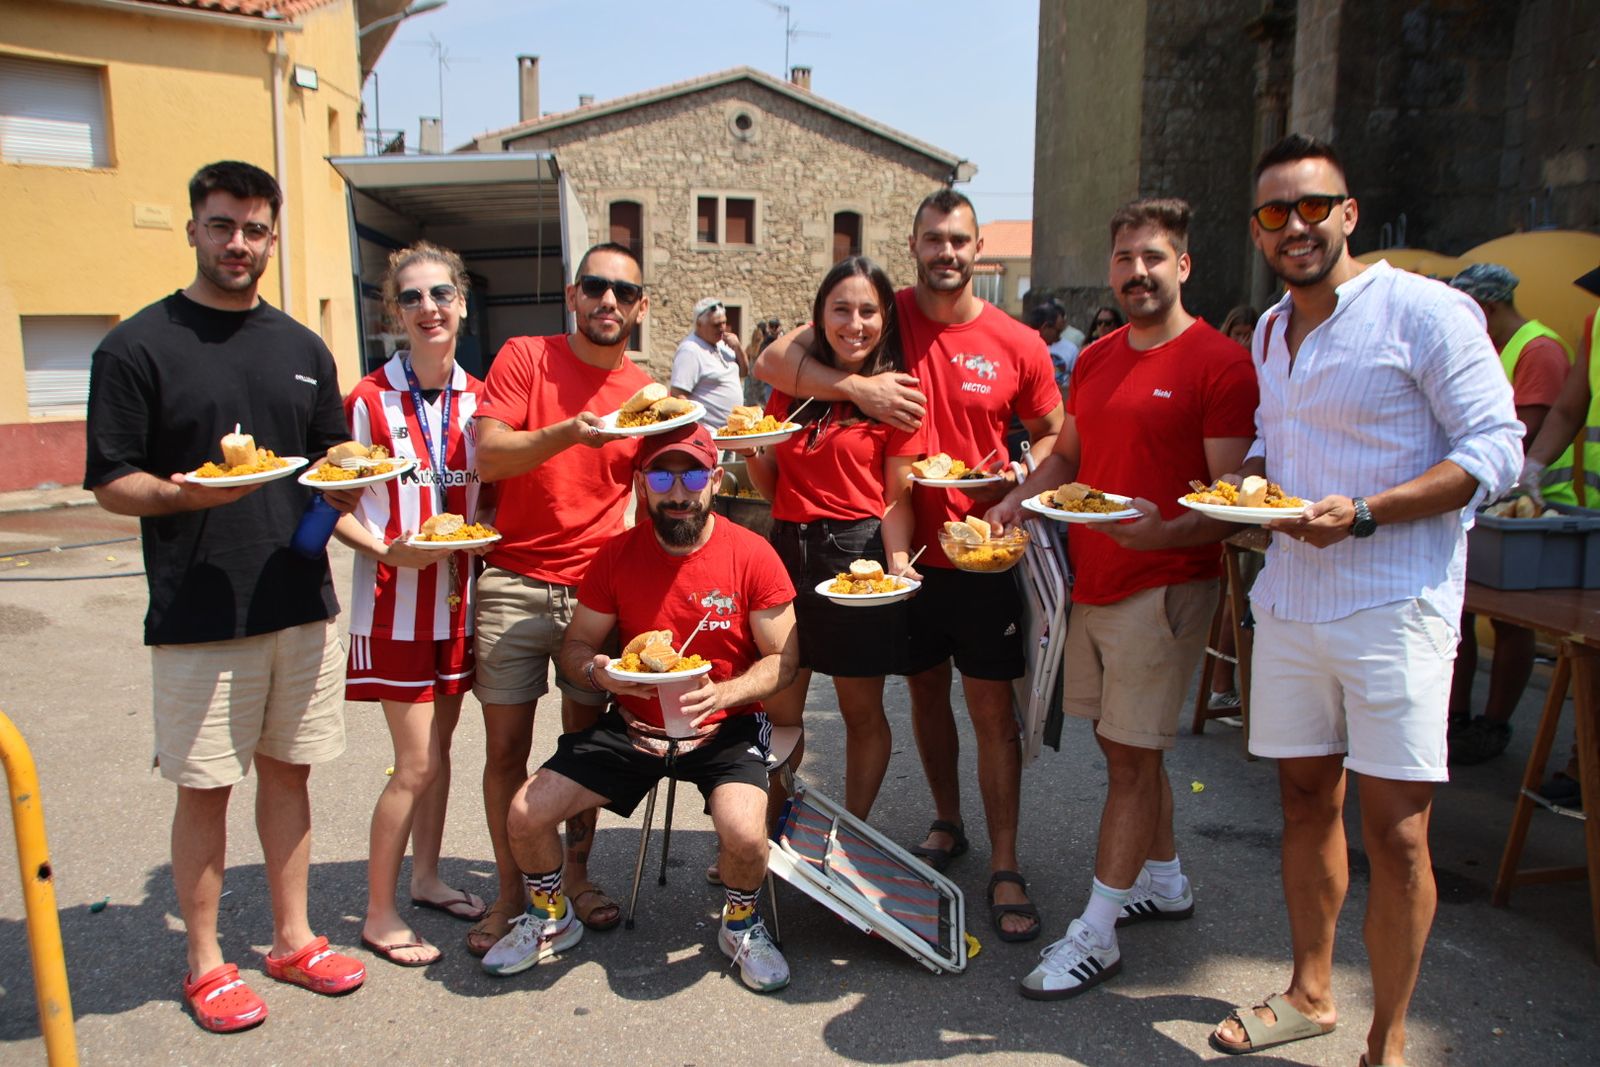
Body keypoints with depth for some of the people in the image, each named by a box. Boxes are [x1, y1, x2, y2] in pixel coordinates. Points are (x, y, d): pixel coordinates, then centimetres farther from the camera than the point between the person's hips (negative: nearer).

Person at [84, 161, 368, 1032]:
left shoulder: (303, 349, 11)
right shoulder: (138, 347, -4)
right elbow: (110, 484, -5)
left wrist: (349, 483, -6)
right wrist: (183, 493, -24)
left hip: (302, 604, 4)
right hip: (198, 618, -4)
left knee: (288, 770, 13)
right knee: (204, 787, 5)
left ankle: (292, 937, 28)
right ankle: (205, 962, 23)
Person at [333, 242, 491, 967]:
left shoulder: (479, 400, 3)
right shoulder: (369, 401, -11)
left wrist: (480, 528, -6)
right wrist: (387, 549, -22)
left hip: (457, 595, 5)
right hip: (395, 603, -5)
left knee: (438, 745, 16)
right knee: (414, 763, -2)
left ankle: (426, 875, 35)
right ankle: (379, 914, 15)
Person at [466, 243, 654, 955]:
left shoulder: (646, 393, 7)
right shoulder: (524, 357, -1)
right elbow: (488, 457, -13)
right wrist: (568, 432, -28)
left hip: (598, 587, 2)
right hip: (515, 583, -2)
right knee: (506, 746, 4)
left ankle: (577, 873, 29)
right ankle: (511, 893, 20)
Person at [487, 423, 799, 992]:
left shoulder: (751, 555, -10)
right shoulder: (617, 555, -3)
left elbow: (782, 660, -6)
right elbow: (576, 644, 5)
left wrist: (724, 694, -25)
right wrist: (596, 671, -19)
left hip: (724, 730, -3)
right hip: (632, 726, 3)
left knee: (744, 833, -29)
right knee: (526, 813, -10)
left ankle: (741, 925, 9)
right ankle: (551, 920, 23)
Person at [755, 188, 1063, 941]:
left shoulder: (1017, 344, -3)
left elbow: (1053, 435, 9)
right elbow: (773, 360, -7)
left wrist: (1018, 480, -11)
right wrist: (857, 385, -21)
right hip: (906, 547, 2)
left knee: (991, 707, 0)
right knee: (925, 690, 16)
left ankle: (1004, 869, 12)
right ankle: (947, 823, 37)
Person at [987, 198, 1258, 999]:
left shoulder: (1219, 363, -10)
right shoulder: (1095, 359, 13)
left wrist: (1165, 532, -31)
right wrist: (1016, 500, 4)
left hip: (1164, 584, -7)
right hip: (1091, 581, 7)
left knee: (1132, 757, -1)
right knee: (1125, 747, 17)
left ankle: (1095, 935, 9)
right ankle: (1164, 881, 37)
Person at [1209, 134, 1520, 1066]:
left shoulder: (1426, 310, -8)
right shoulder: (1270, 331, 13)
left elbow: (1496, 450, -11)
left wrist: (1362, 514, -22)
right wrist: (1246, 482, 4)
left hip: (1394, 605, -6)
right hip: (1289, 599, 6)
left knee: (1394, 828, -2)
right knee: (1307, 799, 14)